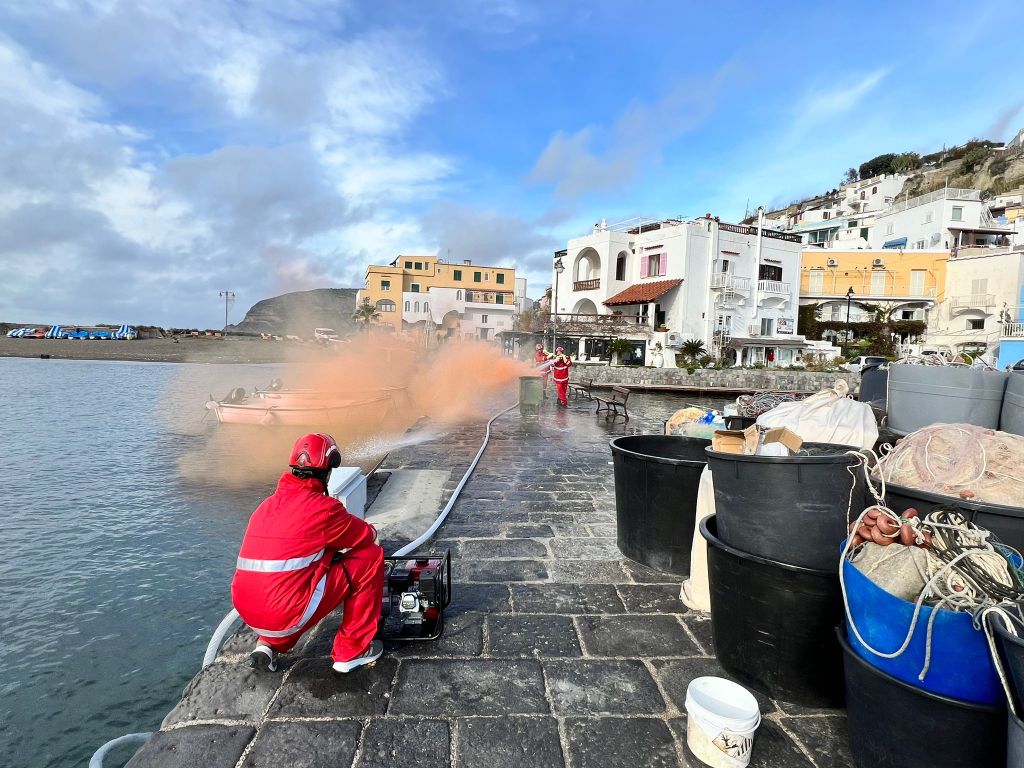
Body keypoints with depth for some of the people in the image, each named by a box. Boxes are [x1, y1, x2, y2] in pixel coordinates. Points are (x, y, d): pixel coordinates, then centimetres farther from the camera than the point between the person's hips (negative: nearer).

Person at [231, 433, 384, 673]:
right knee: (371, 557, 0)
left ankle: (269, 644, 21)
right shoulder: (323, 507, -11)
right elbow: (369, 536, 4)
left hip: (247, 612, 8)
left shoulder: (267, 505, 12)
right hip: (287, 613, -8)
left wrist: (335, 544, 30)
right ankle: (352, 650, 10)